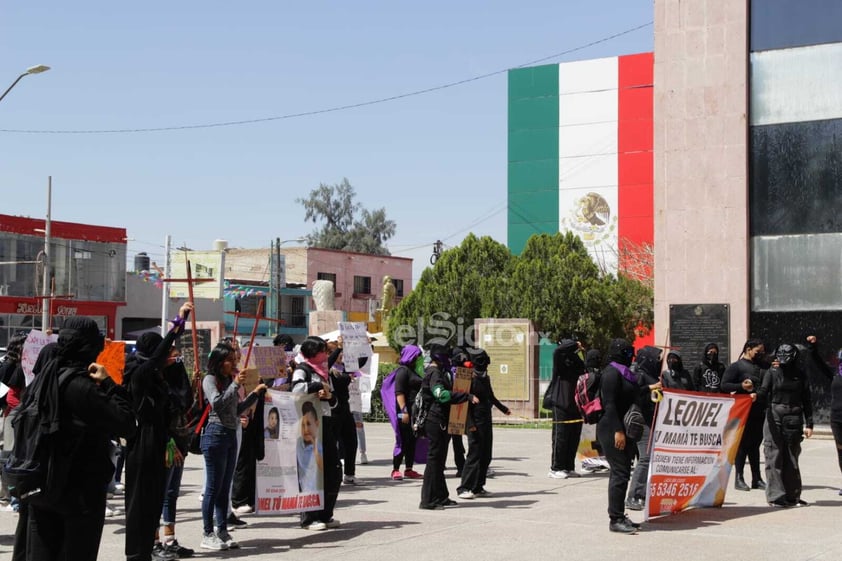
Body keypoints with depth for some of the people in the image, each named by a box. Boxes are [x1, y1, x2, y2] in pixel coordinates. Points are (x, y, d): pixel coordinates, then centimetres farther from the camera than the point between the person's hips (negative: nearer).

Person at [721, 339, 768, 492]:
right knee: (743, 444, -3)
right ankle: (739, 479, 2)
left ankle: (757, 479, 16)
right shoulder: (736, 366, -2)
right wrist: (741, 386, -19)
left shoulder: (763, 367, 18)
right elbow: (724, 385, -6)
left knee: (755, 444, 11)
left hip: (760, 412, 6)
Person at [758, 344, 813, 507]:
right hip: (774, 418, -1)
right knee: (774, 457, -5)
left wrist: (809, 424, 5)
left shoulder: (800, 374, 4)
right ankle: (776, 495, -2)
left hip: (794, 420, 1)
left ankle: (792, 496, 14)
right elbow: (763, 392, -6)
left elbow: (807, 400, 7)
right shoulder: (773, 372, 1)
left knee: (791, 458, 6)